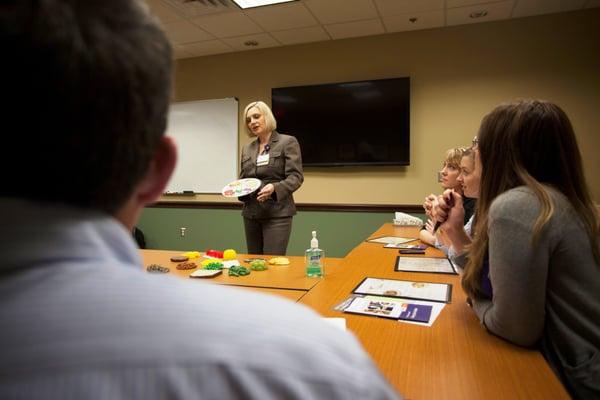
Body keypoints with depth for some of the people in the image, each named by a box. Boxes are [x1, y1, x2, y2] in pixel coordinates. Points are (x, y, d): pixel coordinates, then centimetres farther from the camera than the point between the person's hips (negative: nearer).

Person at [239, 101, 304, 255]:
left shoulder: (288, 142, -2)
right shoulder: (247, 148, 16)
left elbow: (296, 177, -9)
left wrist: (275, 188, -26)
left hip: (277, 212, -6)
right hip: (251, 213, 6)